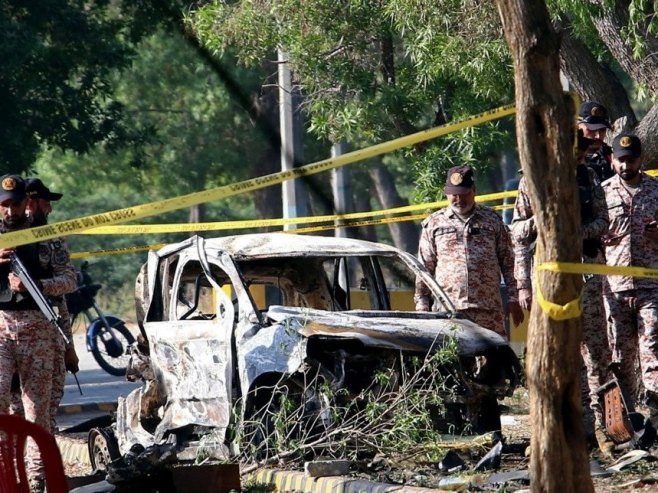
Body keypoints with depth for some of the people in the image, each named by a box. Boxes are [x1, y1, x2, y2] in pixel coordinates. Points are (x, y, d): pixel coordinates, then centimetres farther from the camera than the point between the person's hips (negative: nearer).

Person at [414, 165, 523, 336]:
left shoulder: (492, 220, 12)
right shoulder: (434, 224, 11)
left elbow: (508, 263, 12)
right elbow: (424, 268, 11)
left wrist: (513, 299, 6)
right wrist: (422, 305, 4)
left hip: (488, 309, 0)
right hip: (447, 309, 0)